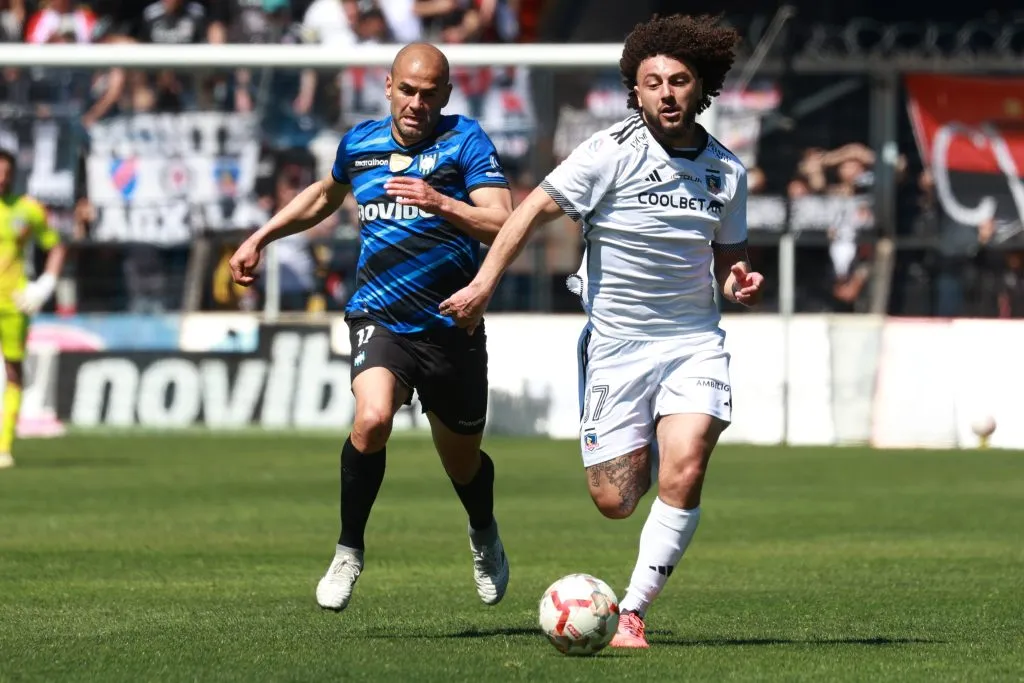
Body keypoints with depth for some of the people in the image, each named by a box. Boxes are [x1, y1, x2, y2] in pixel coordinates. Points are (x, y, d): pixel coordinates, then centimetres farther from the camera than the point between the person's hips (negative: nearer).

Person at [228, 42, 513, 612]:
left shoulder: (465, 141, -6)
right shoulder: (360, 143, 7)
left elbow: (501, 224, -18)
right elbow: (325, 195, 30)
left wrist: (440, 203, -32)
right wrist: (261, 237, 28)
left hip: (452, 328, -1)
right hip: (379, 318, 1)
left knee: (463, 463, 14)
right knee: (372, 418, -29)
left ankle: (485, 536, 50)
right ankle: (350, 551, -10)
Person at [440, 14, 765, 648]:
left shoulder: (727, 170, 4)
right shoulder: (611, 152, -10)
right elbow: (534, 209, -9)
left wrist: (742, 285, -5)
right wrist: (485, 282, -17)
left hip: (695, 341, 2)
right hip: (616, 343, -2)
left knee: (683, 477, -18)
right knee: (616, 500, 0)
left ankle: (632, 612, -5)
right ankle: (642, 453, 38)